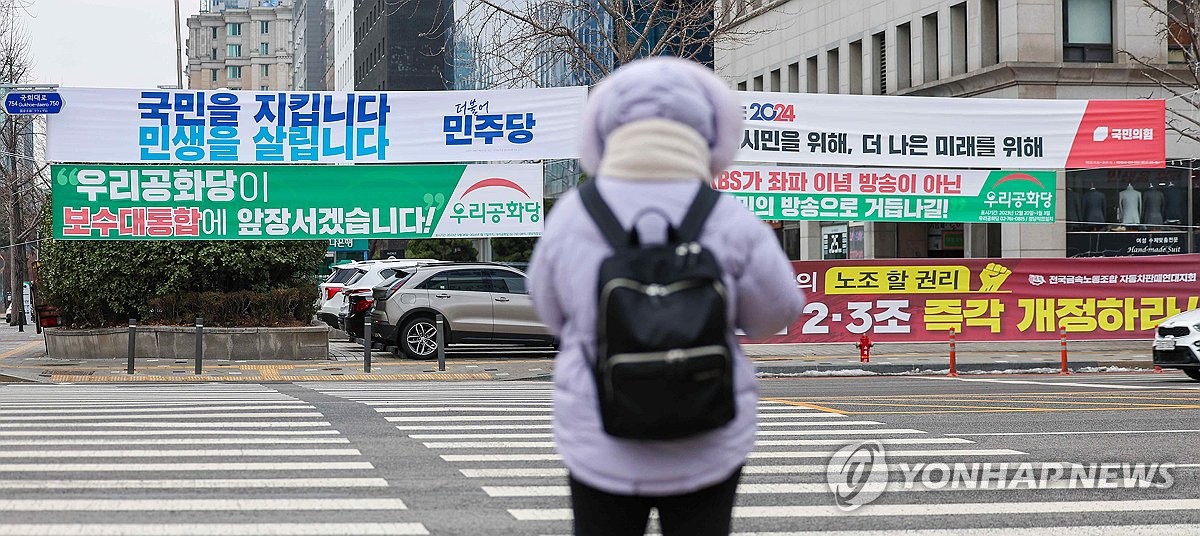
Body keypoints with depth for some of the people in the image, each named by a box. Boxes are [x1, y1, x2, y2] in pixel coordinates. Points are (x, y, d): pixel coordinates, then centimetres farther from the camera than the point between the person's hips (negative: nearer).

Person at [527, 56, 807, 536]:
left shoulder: (571, 216, -11)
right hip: (705, 446, 0)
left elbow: (553, 311, 4)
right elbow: (776, 313, -1)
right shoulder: (731, 222, -14)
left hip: (602, 446, 1)